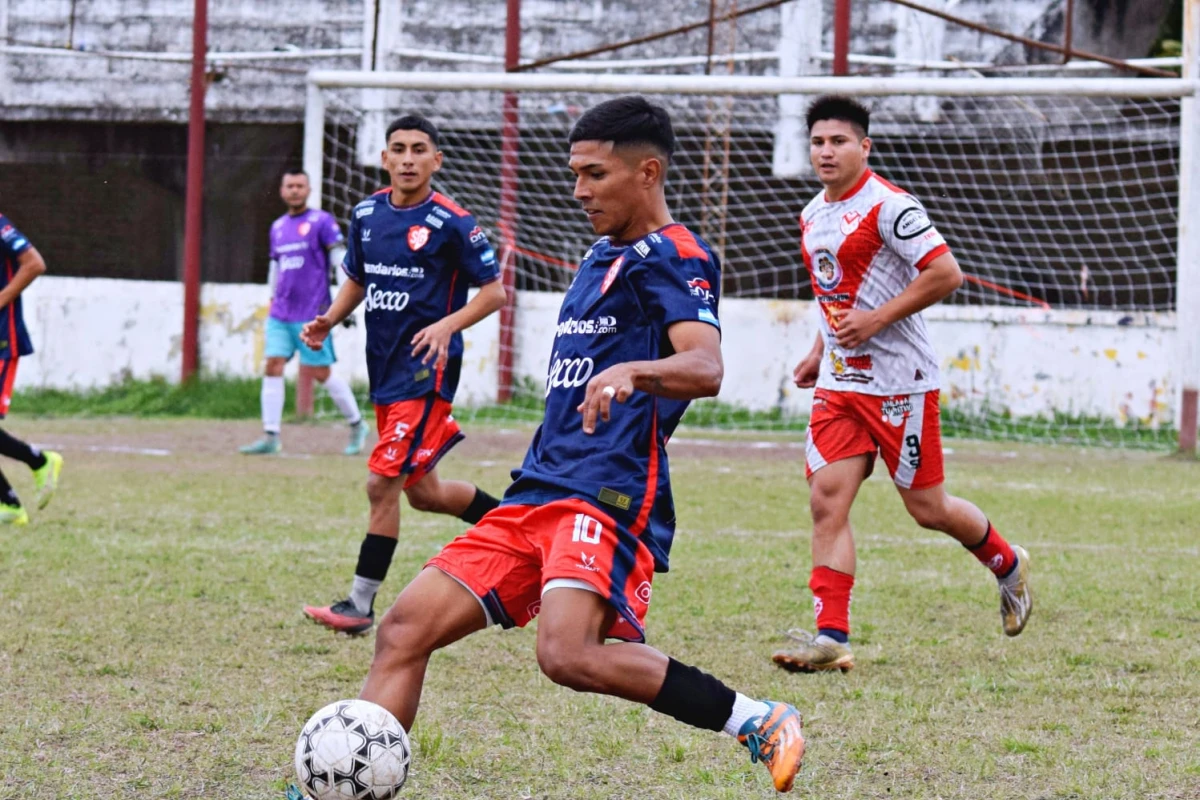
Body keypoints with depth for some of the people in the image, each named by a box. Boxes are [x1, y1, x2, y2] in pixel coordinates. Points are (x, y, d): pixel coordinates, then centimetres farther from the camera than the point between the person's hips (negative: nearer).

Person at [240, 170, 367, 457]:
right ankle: (270, 437, -6)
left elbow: (341, 261, -8)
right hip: (280, 313, 6)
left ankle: (357, 425, 15)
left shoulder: (322, 222, -4)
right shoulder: (278, 227, 15)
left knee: (321, 373, -3)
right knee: (273, 366, -6)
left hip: (313, 312, -6)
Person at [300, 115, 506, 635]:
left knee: (382, 483, -12)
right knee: (422, 492, 15)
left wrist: (447, 325, -22)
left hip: (426, 371, -7)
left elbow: (493, 291, -7)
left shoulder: (451, 222, -11)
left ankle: (360, 605, -5)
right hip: (384, 370, 7)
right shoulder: (366, 214, 7)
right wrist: (328, 321, 4)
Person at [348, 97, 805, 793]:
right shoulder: (601, 257, 24)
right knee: (404, 631, -3)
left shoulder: (673, 257, -4)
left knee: (569, 654, -30)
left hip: (608, 498, -9)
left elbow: (705, 368, -23)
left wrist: (629, 372, -41)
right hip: (537, 496, 9)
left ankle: (761, 724, -17)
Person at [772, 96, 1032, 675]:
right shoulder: (812, 217, 13)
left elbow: (946, 274, -20)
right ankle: (831, 638, -10)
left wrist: (876, 320, -21)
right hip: (838, 382, 7)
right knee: (827, 501, -7)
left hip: (899, 382, -7)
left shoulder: (888, 207, -14)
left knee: (926, 508, 3)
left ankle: (1008, 564, 31)